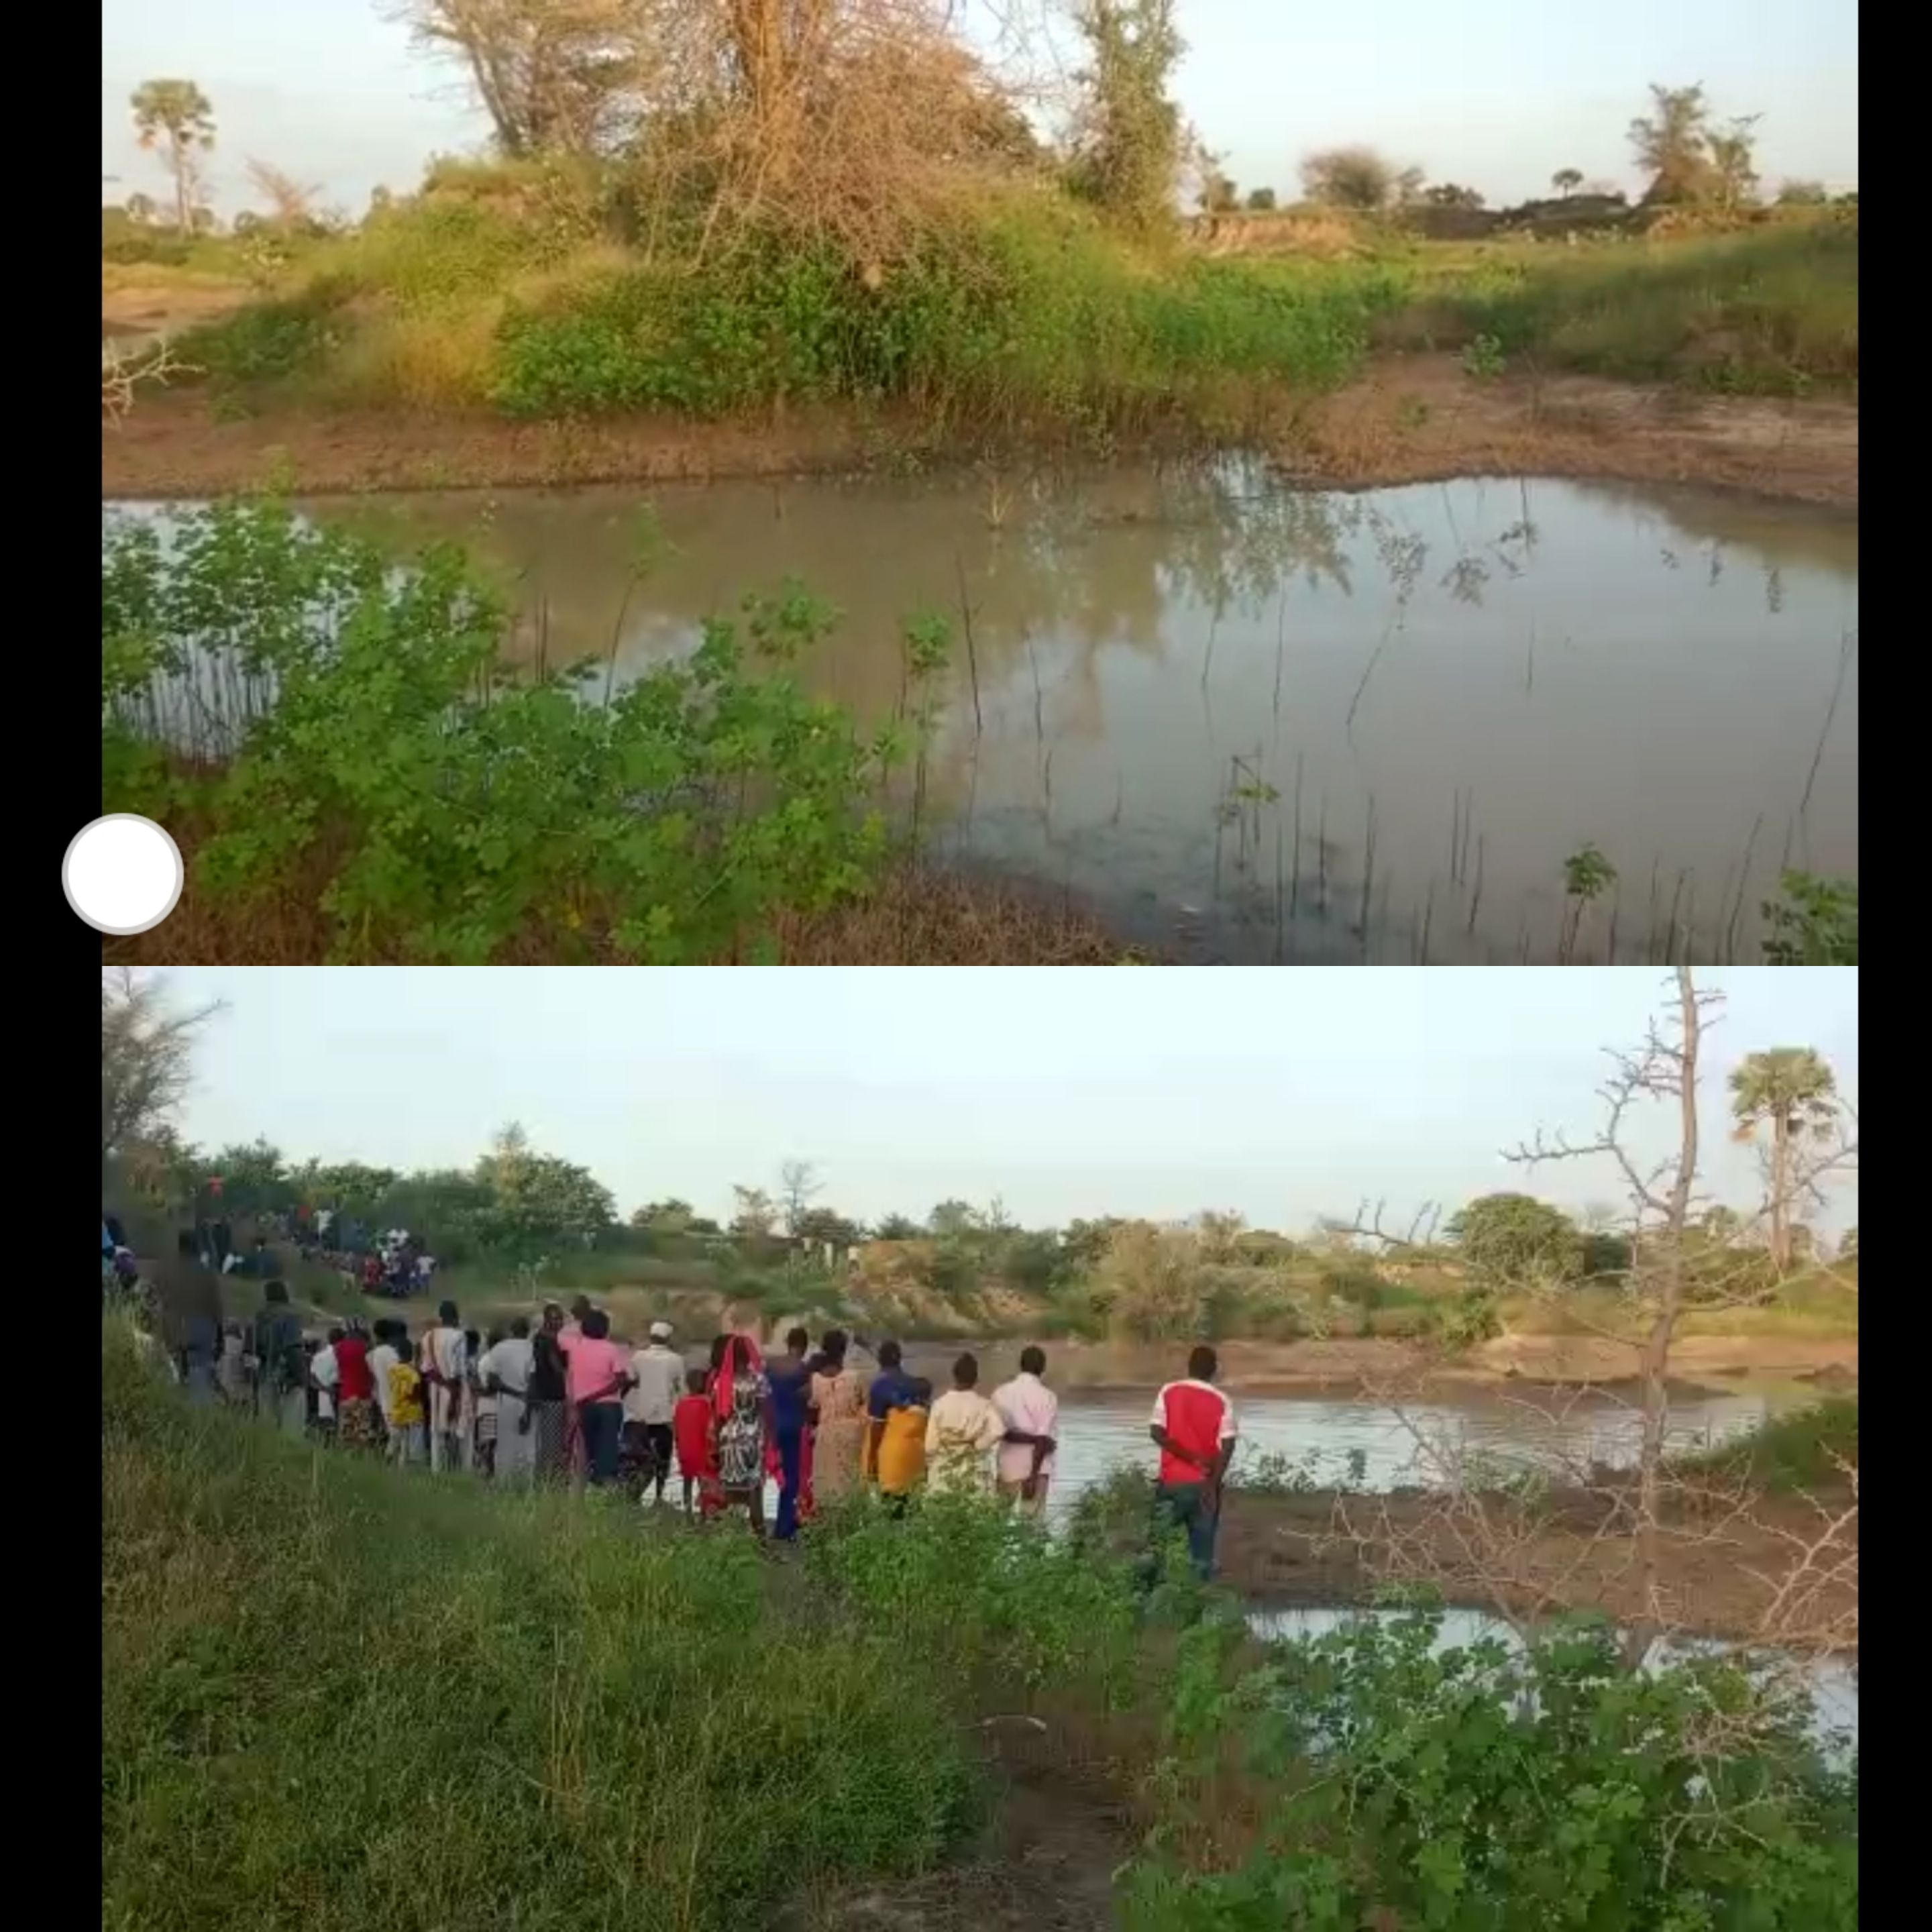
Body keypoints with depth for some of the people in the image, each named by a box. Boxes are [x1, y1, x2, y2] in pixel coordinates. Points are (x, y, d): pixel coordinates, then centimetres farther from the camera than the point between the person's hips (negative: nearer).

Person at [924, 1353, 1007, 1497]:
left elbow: (931, 1443, -1)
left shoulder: (940, 1405, -4)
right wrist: (977, 1445, -3)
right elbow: (998, 1431, -20)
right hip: (975, 1474, -1)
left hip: (944, 1473, 1)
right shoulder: (984, 1405, -5)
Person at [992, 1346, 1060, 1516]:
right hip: (1035, 1469, -4)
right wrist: (1033, 1476, -15)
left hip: (1007, 1466, 4)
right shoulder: (1047, 1397, -9)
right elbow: (1042, 1440, -15)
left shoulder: (1001, 1393, 3)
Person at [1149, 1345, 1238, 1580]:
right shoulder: (1221, 1401, -2)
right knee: (1203, 1549, 6)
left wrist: (1192, 1458, -9)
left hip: (1173, 1481, 0)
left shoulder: (1169, 1392, -1)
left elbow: (1157, 1432, -10)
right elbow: (1228, 1445, -10)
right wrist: (1213, 1484, -9)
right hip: (1204, 1484, 0)